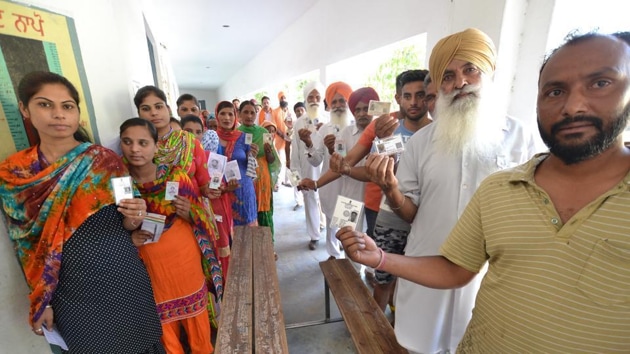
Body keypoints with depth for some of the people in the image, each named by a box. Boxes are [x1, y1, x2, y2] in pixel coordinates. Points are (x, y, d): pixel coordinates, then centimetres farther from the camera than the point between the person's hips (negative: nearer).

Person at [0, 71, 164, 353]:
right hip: (70, 291, 1)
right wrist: (41, 301, 4)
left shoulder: (105, 160, -8)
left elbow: (126, 225, 0)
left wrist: (133, 218, -22)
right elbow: (27, 246, 3)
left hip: (123, 279, -1)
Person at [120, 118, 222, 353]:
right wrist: (129, 238, -17)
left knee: (195, 313, 17)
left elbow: (200, 217, -3)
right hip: (149, 263, 1)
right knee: (162, 318, 21)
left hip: (186, 256, 0)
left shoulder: (176, 176, -11)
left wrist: (188, 213, -24)